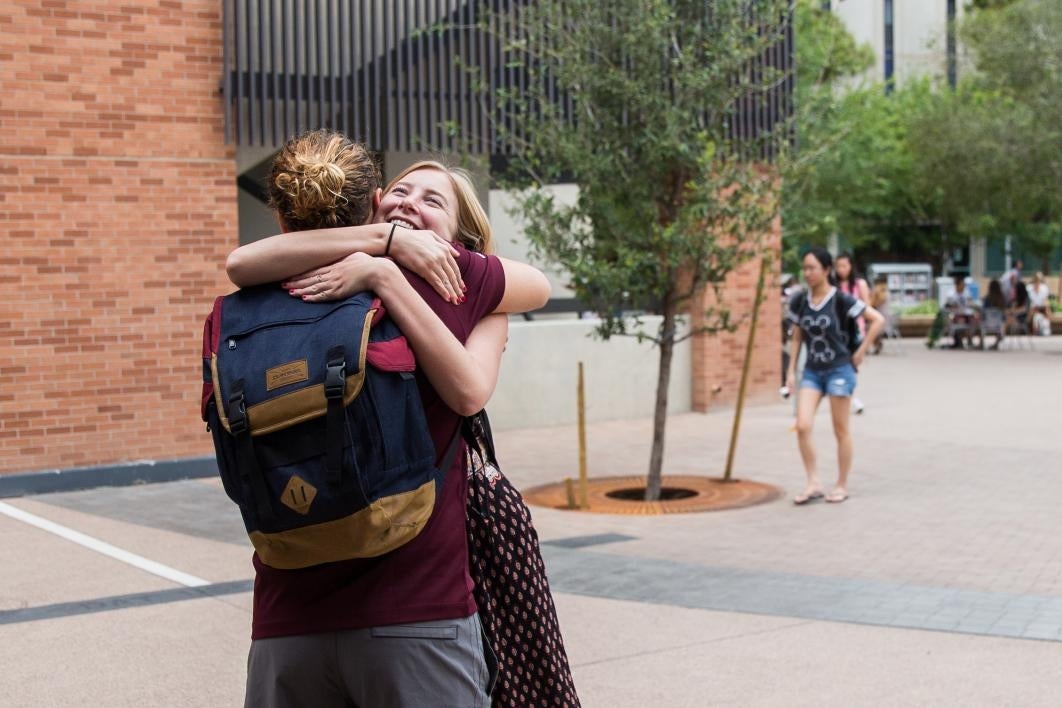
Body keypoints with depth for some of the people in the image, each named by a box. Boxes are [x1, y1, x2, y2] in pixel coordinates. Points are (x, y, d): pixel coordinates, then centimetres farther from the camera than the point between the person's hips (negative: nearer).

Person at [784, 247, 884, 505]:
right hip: (812, 371, 4)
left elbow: (877, 319, -9)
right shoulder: (799, 303, 2)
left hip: (839, 369, -4)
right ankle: (813, 484, 2)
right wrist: (791, 370, 7)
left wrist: (861, 351, -8)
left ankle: (842, 486, 17)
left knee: (841, 431, 4)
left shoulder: (840, 300, -11)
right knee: (802, 426, -9)